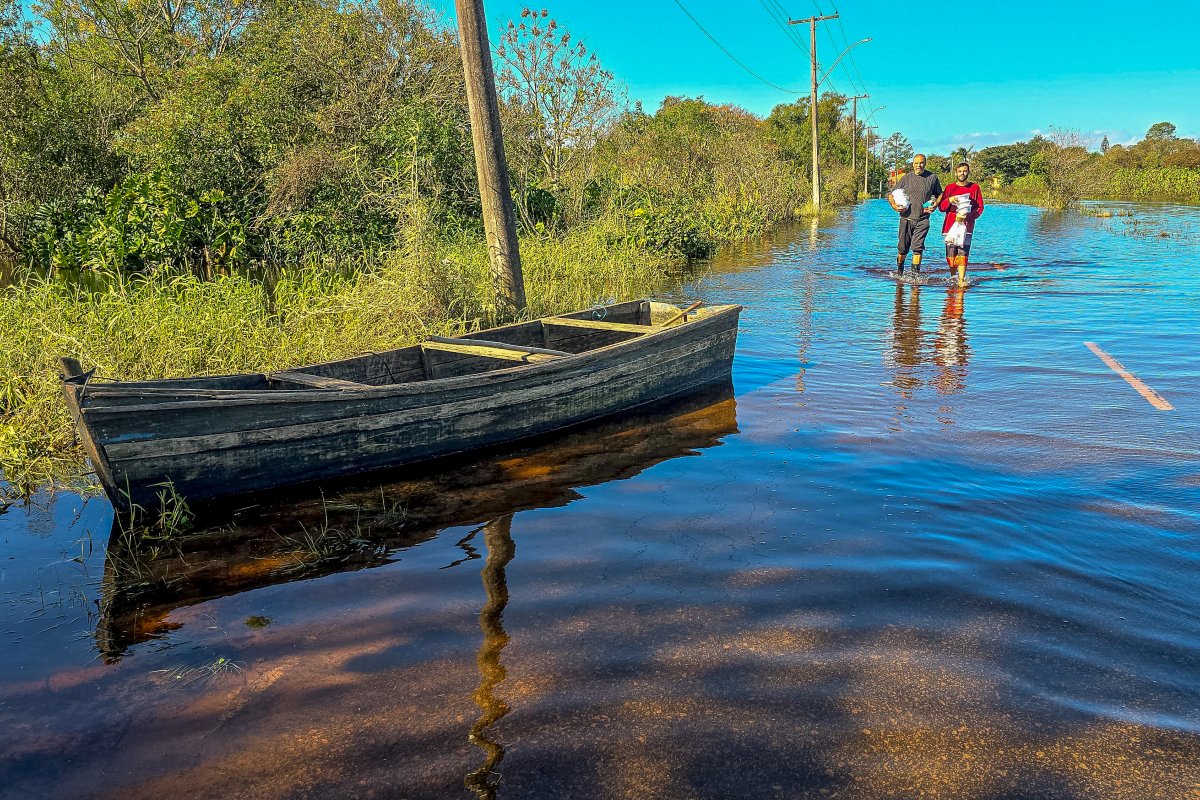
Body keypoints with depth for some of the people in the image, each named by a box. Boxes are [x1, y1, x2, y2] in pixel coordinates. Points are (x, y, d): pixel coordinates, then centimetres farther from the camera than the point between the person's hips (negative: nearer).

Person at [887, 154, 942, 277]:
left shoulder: (932, 177, 7)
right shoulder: (906, 178, 3)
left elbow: (939, 194, 20)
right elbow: (891, 195, 8)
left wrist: (935, 204, 1)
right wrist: (894, 205, -11)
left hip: (923, 220, 0)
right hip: (906, 218, 0)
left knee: (918, 247, -11)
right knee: (903, 248, 4)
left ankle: (916, 274, -6)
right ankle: (899, 270, 28)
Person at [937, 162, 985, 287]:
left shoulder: (975, 187, 8)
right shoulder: (950, 188, 12)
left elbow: (980, 208, 4)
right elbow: (941, 207, 8)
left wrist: (967, 216, -12)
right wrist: (949, 200, -13)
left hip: (966, 226, -2)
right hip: (950, 225, 2)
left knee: (962, 254, -14)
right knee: (951, 255, 1)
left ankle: (961, 280, -18)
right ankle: (952, 278, 17)